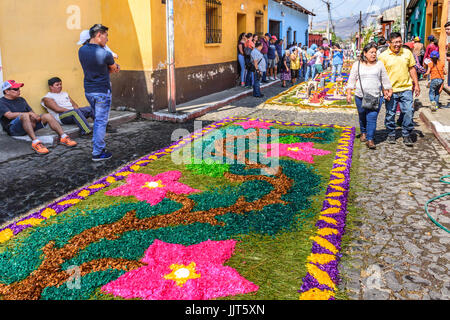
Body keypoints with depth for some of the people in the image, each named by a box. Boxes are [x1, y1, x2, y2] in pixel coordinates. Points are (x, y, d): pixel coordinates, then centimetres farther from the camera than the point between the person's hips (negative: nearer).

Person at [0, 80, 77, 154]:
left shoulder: (21, 100, 25)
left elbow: (31, 111, 20)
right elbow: (9, 115, -13)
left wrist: (35, 116, -6)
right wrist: (29, 114, -18)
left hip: (29, 124, 6)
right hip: (13, 129, -6)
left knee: (47, 116, -16)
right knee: (25, 116, -37)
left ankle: (63, 137, -27)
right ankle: (35, 142, -52)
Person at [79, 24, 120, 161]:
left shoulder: (82, 50, 3)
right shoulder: (105, 54, -18)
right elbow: (114, 68, 0)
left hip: (88, 91, 7)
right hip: (102, 92, -7)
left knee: (98, 120, 20)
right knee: (101, 122, 0)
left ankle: (98, 146, 27)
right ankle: (97, 153, 4)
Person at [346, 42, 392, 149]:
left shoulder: (379, 64, 7)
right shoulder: (357, 64, 5)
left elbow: (385, 80, 15)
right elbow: (352, 79, 5)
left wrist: (388, 91, 17)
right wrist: (349, 93, -2)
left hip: (376, 97, -1)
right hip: (360, 96, 1)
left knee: (372, 117, -10)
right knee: (362, 116, 13)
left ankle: (370, 139, -8)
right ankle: (363, 132, 38)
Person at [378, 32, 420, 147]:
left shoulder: (407, 53, 6)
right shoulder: (383, 56, -4)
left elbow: (412, 69, 14)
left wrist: (416, 84, 10)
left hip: (406, 89, 2)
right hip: (391, 91, -2)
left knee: (408, 112, -1)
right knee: (390, 114, 7)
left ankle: (406, 135, 13)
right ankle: (391, 134, 25)